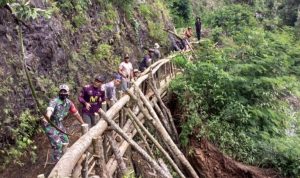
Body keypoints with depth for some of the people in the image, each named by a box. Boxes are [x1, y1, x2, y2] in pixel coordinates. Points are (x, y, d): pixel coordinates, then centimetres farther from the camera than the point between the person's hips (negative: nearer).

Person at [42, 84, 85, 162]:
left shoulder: (69, 103, -6)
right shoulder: (54, 101, -27)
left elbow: (76, 113, 6)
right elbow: (49, 110, -49)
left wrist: (83, 124, 13)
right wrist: (47, 118, -71)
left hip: (58, 123, 7)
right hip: (49, 124, -7)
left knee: (65, 141, 14)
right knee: (58, 144, -11)